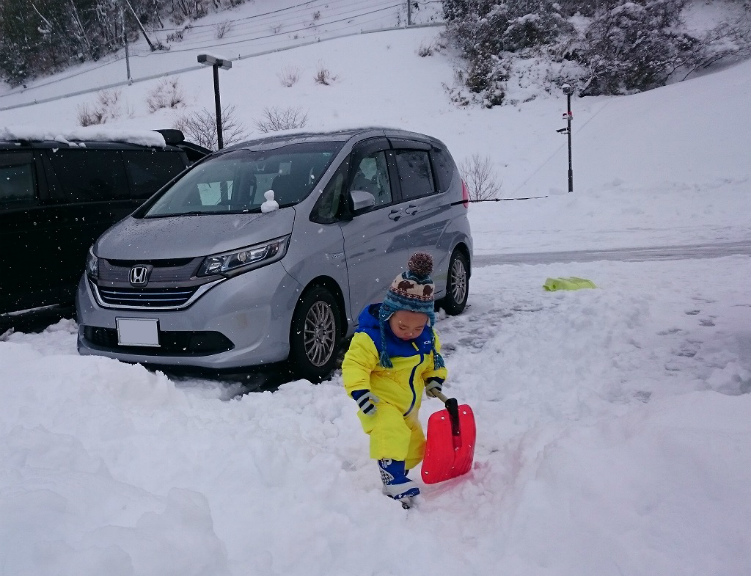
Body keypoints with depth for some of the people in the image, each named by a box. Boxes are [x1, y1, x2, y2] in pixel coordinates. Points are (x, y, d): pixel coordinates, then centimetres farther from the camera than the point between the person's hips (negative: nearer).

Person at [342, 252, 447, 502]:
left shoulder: (428, 336, -5)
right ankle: (393, 482, -26)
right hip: (380, 402, -7)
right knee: (391, 433, -31)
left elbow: (433, 358, 13)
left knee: (415, 446, 16)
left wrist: (435, 377, -1)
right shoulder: (371, 337, -27)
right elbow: (354, 364, -28)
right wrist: (359, 391, -39)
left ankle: (399, 474, 36)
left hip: (407, 404, 7)